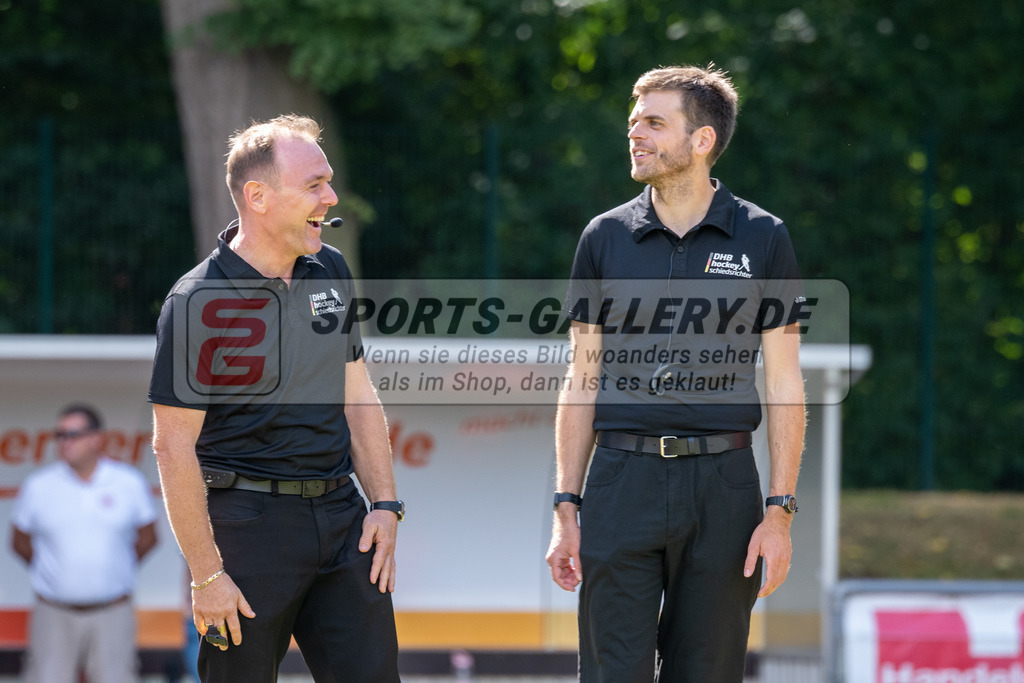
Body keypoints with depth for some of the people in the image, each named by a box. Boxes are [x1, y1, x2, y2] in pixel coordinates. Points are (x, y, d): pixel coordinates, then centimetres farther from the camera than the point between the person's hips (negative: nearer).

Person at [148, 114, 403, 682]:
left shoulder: (329, 272, 9)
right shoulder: (198, 303, -12)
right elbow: (173, 446, -13)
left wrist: (384, 504, 9)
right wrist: (206, 573, -15)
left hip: (339, 512, 6)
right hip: (248, 522, -6)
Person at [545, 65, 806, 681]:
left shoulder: (762, 238, 3)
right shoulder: (606, 237, 8)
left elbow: (784, 385, 3)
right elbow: (581, 382, 10)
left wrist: (780, 513, -5)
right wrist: (566, 509, 4)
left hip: (722, 484, -1)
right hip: (622, 480, 1)